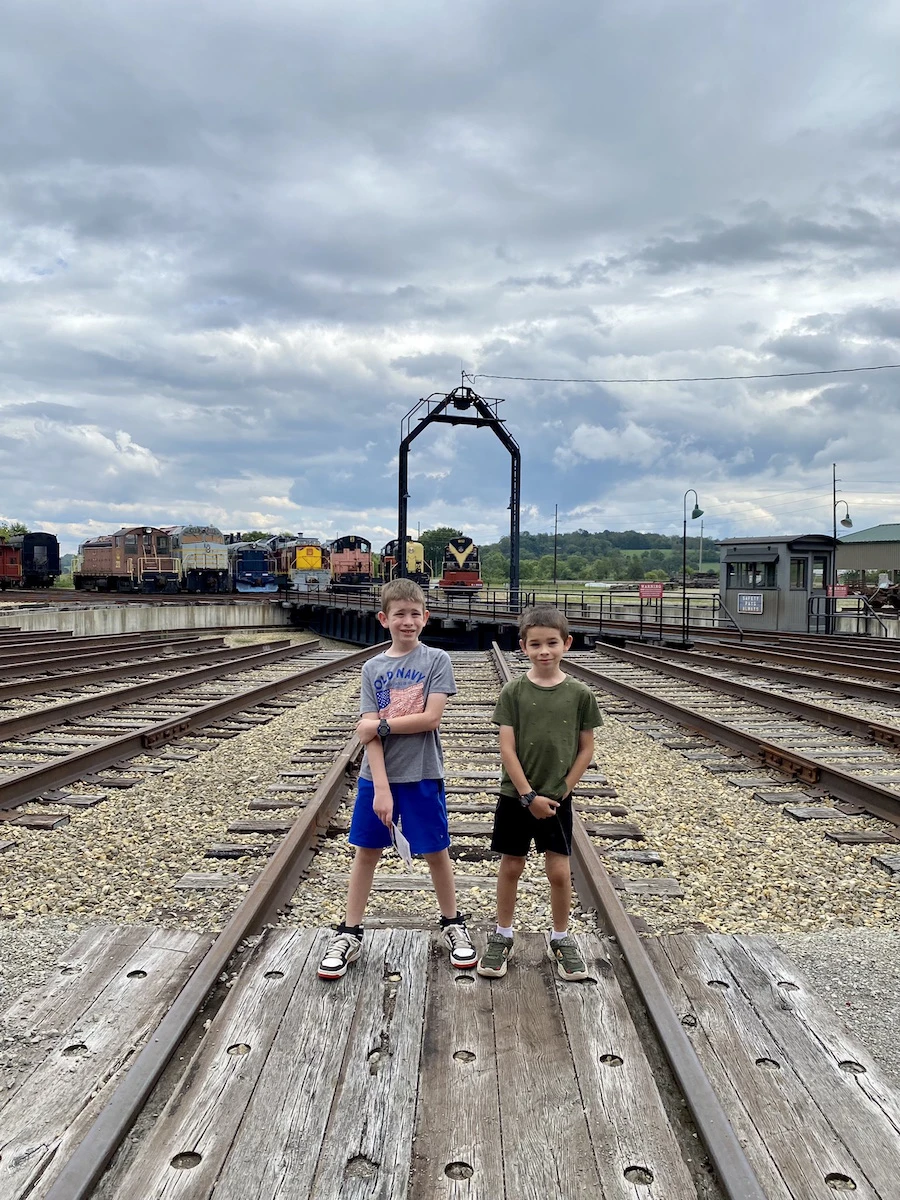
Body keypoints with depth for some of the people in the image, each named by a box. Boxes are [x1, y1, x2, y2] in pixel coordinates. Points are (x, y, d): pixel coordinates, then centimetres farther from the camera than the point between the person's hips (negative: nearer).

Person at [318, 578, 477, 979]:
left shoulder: (437, 660, -5)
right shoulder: (372, 668, 0)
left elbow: (431, 719, -15)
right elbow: (369, 735, -7)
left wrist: (380, 724, -13)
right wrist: (381, 788, -16)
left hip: (422, 776, -2)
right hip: (377, 776, 2)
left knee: (436, 852, 11)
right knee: (366, 852, 11)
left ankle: (452, 925, 32)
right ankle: (349, 934, 25)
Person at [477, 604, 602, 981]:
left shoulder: (580, 694, -5)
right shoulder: (513, 691, -7)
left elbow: (586, 749, 1)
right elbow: (507, 749, -9)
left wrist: (562, 791, -5)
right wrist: (528, 795, -13)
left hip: (557, 799, 0)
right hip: (516, 796, 0)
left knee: (559, 871, 4)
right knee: (510, 866, 11)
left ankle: (560, 939, 25)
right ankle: (502, 936, 28)